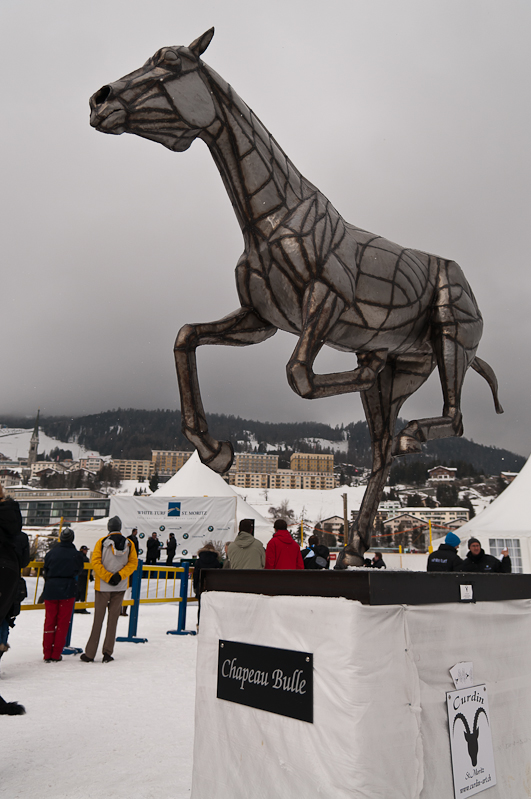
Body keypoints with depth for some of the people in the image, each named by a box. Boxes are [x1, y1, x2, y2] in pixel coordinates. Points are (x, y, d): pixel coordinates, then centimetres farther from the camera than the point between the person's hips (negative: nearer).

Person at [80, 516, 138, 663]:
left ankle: (89, 654, 10)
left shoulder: (102, 542, -6)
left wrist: (108, 577, -9)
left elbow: (96, 562, -12)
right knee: (113, 618, 10)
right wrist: (120, 575, -9)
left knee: (98, 618, 6)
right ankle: (107, 653, 11)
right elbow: (133, 562, -5)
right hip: (120, 587, 2)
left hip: (102, 586, -2)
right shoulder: (129, 543, 1)